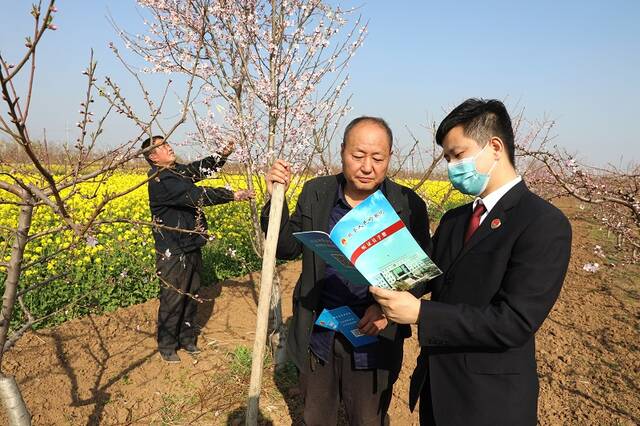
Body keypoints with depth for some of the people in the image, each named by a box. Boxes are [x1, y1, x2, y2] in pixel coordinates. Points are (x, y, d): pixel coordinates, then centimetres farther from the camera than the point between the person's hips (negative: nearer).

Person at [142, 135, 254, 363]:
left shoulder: (178, 171, 9)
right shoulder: (160, 180, -19)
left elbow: (201, 167, 11)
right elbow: (196, 195, -26)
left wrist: (223, 155, -7)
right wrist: (232, 195, -26)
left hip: (191, 247, 9)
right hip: (173, 252, -9)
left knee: (191, 296, 17)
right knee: (173, 299, 4)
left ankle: (187, 339, 33)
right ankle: (166, 346, 21)